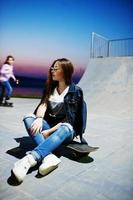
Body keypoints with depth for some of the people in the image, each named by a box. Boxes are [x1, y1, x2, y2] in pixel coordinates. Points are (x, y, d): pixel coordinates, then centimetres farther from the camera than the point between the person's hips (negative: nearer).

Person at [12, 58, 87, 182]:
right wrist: (39, 118, -29)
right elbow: (43, 104, -7)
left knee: (64, 130, -39)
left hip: (66, 128, -4)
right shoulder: (50, 88, 9)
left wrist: (49, 131, -22)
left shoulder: (76, 91, -6)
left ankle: (29, 159, -55)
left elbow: (69, 118, -13)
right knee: (28, 119, -23)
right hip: (49, 124, 5)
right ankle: (49, 157, -43)